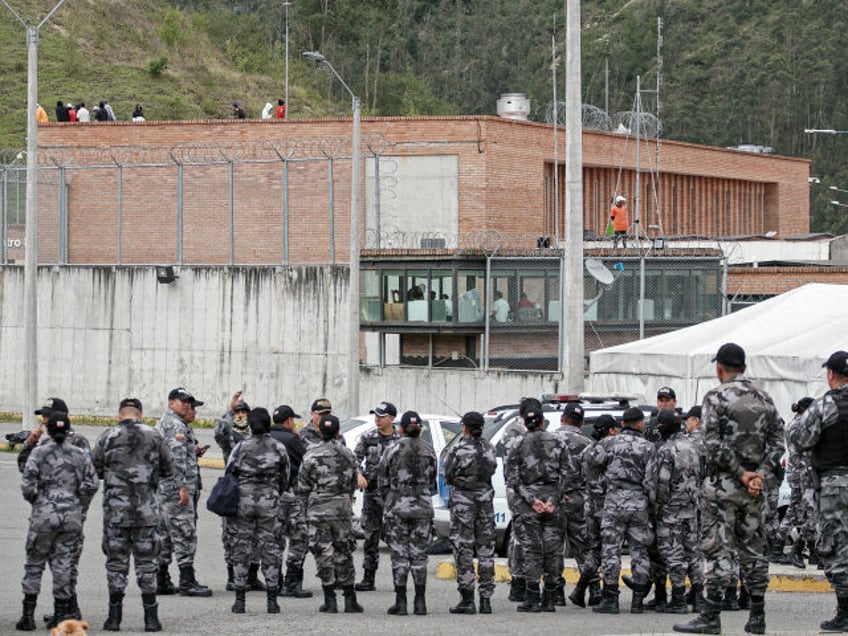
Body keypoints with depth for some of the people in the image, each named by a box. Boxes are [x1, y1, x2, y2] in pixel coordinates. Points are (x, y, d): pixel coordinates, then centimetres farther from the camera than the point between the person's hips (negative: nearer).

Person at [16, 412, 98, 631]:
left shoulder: (39, 452, -4)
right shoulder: (79, 455, 5)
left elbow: (27, 484, -11)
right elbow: (92, 484, -1)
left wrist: (36, 501, 7)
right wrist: (80, 506, 11)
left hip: (44, 514, -2)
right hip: (72, 515, 2)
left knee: (34, 564, 7)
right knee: (63, 564, 8)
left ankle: (28, 615, 4)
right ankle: (61, 615, 8)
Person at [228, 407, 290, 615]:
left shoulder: (241, 448, -5)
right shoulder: (278, 448, 0)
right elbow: (285, 478, 6)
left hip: (243, 499, -1)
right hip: (269, 502, 1)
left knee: (242, 548, 5)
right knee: (270, 548, 5)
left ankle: (240, 600, 3)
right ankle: (272, 600, 4)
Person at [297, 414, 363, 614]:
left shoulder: (311, 456, -8)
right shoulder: (348, 455, 2)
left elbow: (303, 487, -4)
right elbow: (353, 484, 11)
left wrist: (308, 506, 12)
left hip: (319, 510, -3)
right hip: (343, 510, 3)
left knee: (323, 554, 1)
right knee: (344, 554, 11)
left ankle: (330, 601, -2)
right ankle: (350, 600, 11)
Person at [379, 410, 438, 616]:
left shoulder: (393, 450, -5)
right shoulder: (429, 451, 3)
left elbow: (383, 482, 0)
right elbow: (432, 482, 7)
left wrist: (387, 502, 15)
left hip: (397, 506, -2)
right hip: (423, 506, 2)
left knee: (399, 555, 1)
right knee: (419, 555, 8)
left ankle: (400, 602, -2)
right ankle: (420, 602, 6)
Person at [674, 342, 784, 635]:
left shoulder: (716, 397, -8)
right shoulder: (763, 399, 10)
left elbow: (714, 444, -16)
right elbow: (777, 440, 6)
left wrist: (741, 473, -12)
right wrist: (761, 474, -2)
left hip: (722, 483, -6)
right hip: (754, 489, 6)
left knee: (718, 548, -6)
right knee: (753, 548, 10)